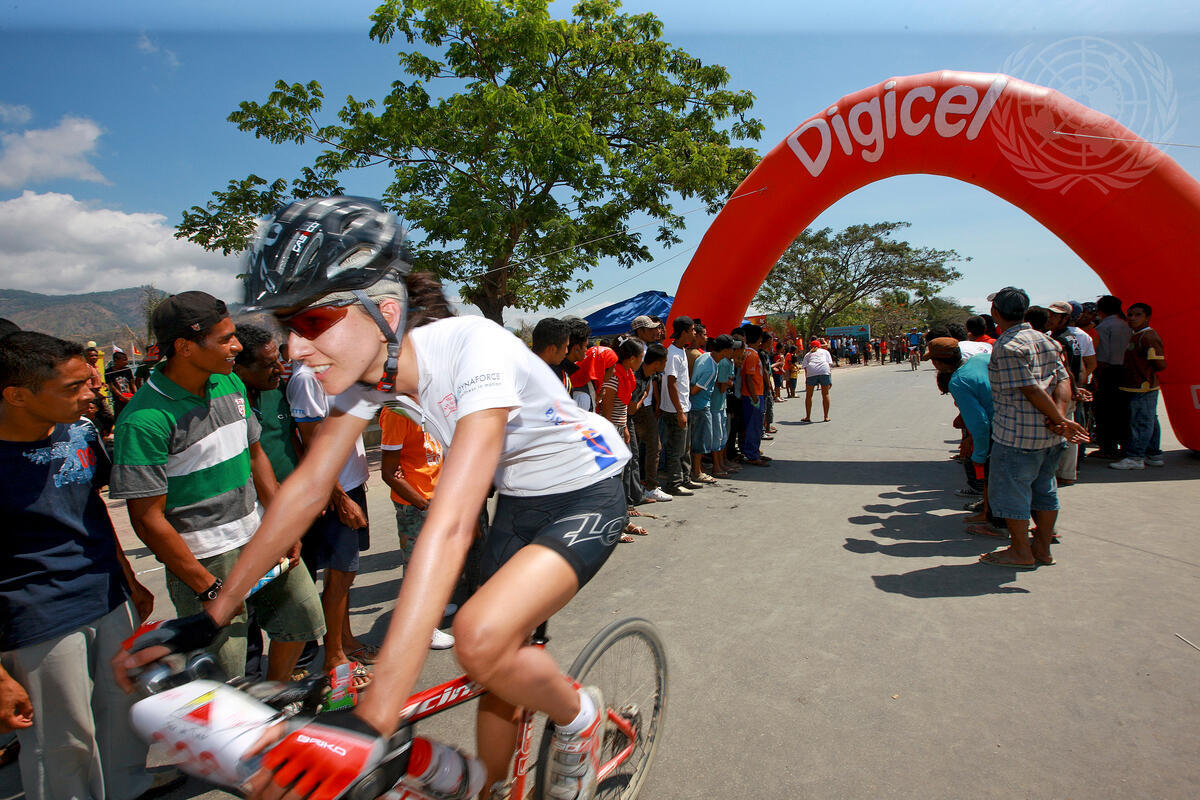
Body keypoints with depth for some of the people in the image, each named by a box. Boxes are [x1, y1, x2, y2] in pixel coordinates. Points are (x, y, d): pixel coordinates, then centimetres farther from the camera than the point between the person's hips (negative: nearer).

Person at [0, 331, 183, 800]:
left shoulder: (80, 432, 0)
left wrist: (129, 581, 20)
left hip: (110, 600, 7)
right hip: (40, 624, -6)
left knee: (122, 700, 22)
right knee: (64, 742, 8)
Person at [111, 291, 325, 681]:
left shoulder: (230, 383, 1)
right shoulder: (144, 420, -21)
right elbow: (147, 519, -19)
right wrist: (209, 588, -16)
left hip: (258, 536, 7)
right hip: (203, 560, -7)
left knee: (302, 614, 19)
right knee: (223, 682, 2)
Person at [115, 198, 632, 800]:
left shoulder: (470, 346, -34)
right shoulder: (365, 366, -11)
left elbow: (449, 524, -42)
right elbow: (308, 486, -4)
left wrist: (372, 719, -45)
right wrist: (212, 616, -3)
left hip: (587, 495, -6)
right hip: (518, 501, 7)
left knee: (481, 640, -25)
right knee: (499, 668, 8)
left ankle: (578, 717, 6)